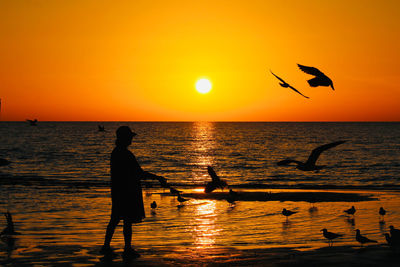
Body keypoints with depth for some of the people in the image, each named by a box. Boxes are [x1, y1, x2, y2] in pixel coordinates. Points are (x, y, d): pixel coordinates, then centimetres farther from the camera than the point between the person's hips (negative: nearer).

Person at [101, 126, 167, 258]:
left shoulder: (115, 152, 9)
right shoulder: (126, 154, -20)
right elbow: (139, 173, -21)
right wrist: (158, 177, -13)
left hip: (117, 191, 9)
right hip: (127, 192, -9)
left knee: (115, 219, 16)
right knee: (128, 220, 0)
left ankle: (106, 246, 22)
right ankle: (127, 249, 7)